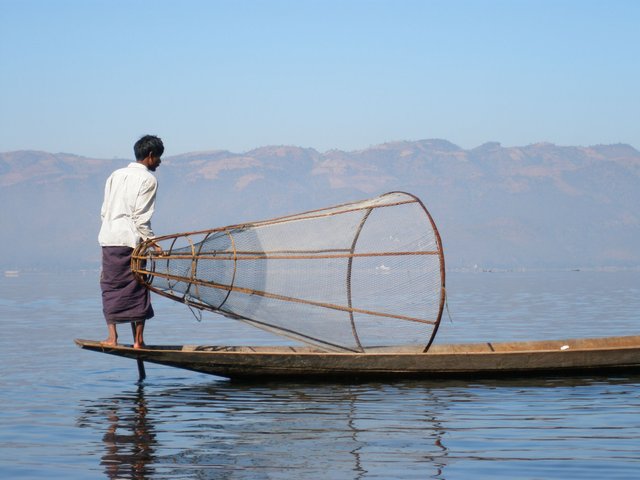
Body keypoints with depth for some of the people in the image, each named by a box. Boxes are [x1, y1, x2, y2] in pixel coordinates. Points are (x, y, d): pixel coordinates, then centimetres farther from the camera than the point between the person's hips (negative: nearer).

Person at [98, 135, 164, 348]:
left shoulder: (116, 175, 14)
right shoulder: (148, 179, -4)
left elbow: (104, 211, 12)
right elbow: (140, 218, -11)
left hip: (108, 239, 5)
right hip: (131, 241, -5)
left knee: (110, 287, 8)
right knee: (137, 290, 3)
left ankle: (112, 337, 1)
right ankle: (138, 340, 4)